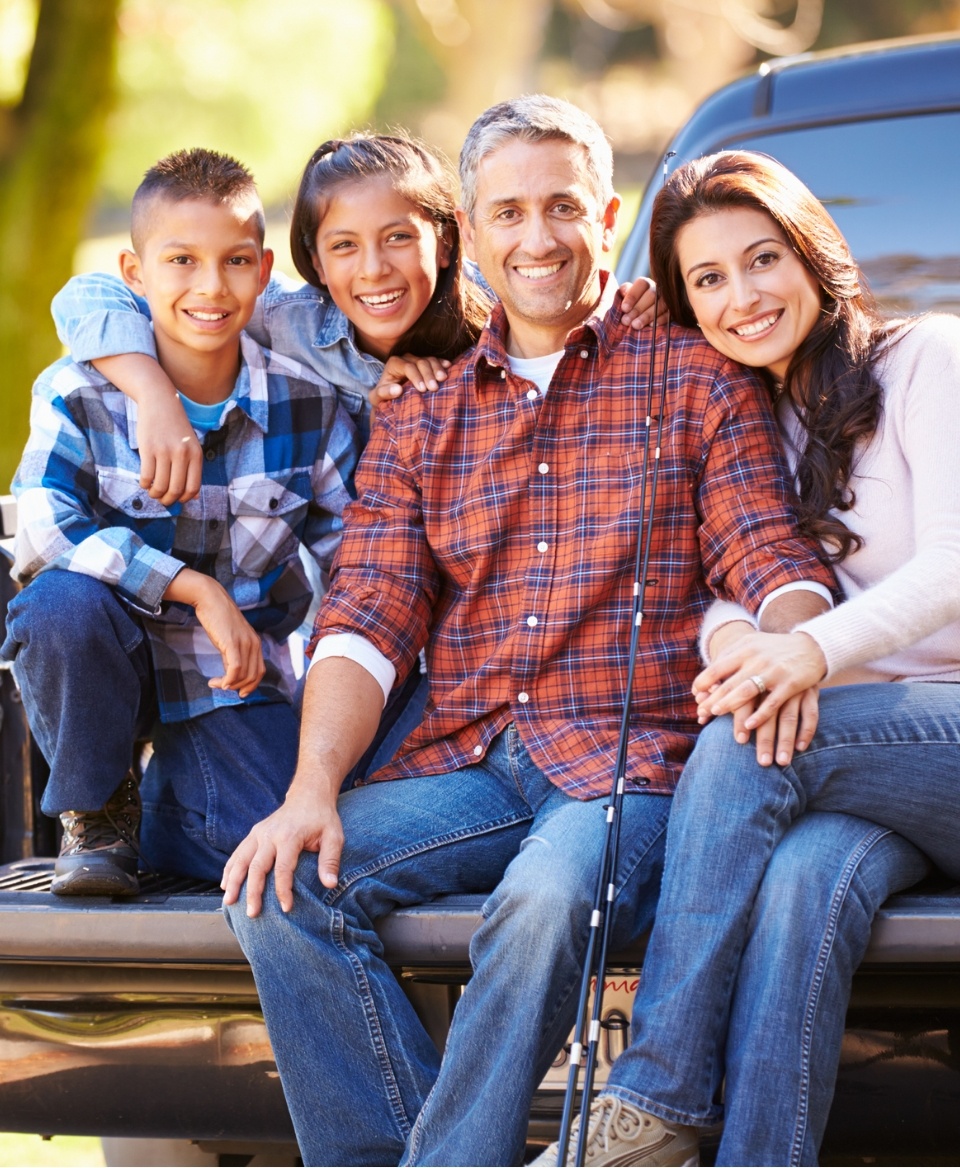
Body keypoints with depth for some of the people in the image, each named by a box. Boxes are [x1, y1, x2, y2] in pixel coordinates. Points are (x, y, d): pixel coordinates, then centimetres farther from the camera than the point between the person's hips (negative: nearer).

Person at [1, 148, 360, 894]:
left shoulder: (307, 405, -4)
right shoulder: (79, 396, -11)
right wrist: (195, 588, -30)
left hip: (235, 675, 1)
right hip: (107, 659, -1)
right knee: (63, 600, -36)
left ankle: (173, 785, 16)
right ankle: (95, 810, -8)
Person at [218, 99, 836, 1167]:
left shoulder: (693, 380, 9)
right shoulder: (419, 415, 18)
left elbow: (774, 561, -1)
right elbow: (367, 617, 8)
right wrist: (312, 789, -11)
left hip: (632, 759, -4)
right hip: (464, 766, 4)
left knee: (544, 901, -36)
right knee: (279, 887, -22)